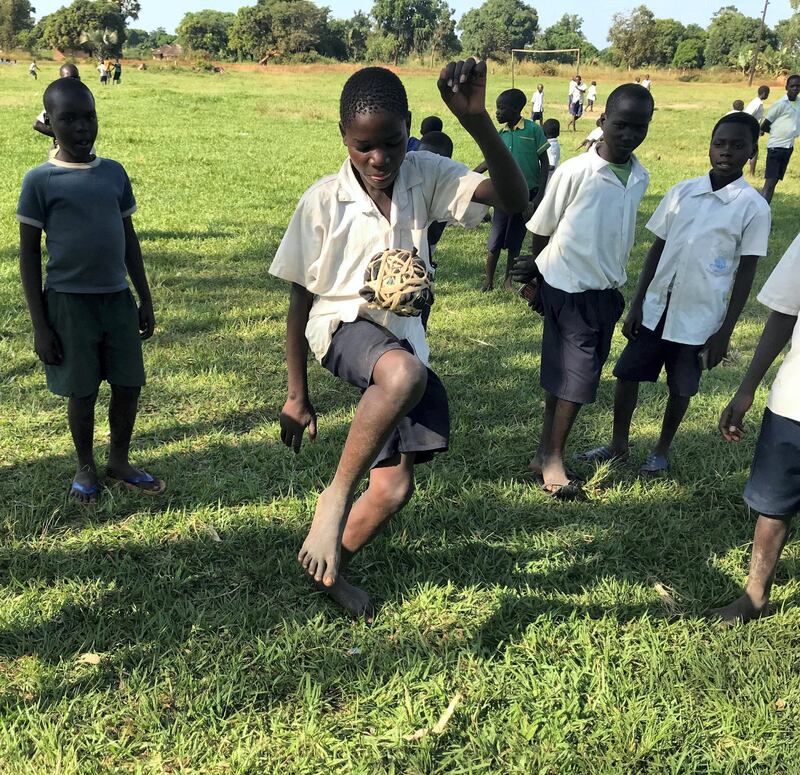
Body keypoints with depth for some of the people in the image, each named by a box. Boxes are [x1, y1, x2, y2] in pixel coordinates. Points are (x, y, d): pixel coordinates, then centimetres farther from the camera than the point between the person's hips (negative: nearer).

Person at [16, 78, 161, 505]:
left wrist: (146, 301, 10)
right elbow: (29, 253, -5)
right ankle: (85, 467, 28)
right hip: (69, 302, -3)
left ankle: (119, 461, 28)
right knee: (82, 392, 7)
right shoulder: (40, 180, -7)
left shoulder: (114, 173, 4)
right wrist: (39, 325, -7)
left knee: (128, 385, 8)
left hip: (118, 298, 4)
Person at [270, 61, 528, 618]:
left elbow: (515, 198, -19)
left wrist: (477, 121, -35)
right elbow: (301, 301, -4)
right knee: (404, 373, -41)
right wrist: (298, 394, 1)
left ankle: (330, 567, 31)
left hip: (403, 339, 4)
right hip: (344, 327, -4)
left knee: (394, 490, 4)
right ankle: (336, 495, -22)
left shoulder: (427, 176, -6)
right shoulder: (323, 201, -12)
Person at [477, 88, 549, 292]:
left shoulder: (533, 130, -8)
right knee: (496, 239, 2)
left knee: (515, 239, 8)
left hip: (528, 194, -2)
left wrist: (540, 194, -11)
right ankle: (489, 279, 16)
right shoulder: (500, 134, 2)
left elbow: (544, 162, -5)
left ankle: (508, 279, 22)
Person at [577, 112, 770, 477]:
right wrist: (636, 305, 3)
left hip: (698, 319, -3)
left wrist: (724, 332, -8)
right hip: (656, 308, 3)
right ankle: (618, 445, 27)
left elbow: (746, 273, -6)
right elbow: (657, 250, 6)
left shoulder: (753, 207, -8)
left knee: (681, 389, 11)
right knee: (627, 374, 8)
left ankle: (662, 450, 33)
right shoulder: (682, 193, 1)